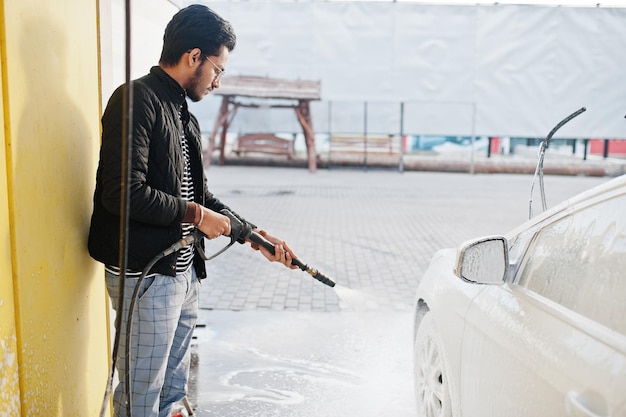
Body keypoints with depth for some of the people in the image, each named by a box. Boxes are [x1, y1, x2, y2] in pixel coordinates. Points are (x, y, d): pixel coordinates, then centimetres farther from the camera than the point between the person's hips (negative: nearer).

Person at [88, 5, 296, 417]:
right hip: (145, 275, -9)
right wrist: (195, 215, -13)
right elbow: (123, 193, -24)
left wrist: (256, 236, 15)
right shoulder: (137, 101, -14)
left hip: (184, 272, 9)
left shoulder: (184, 116, 16)